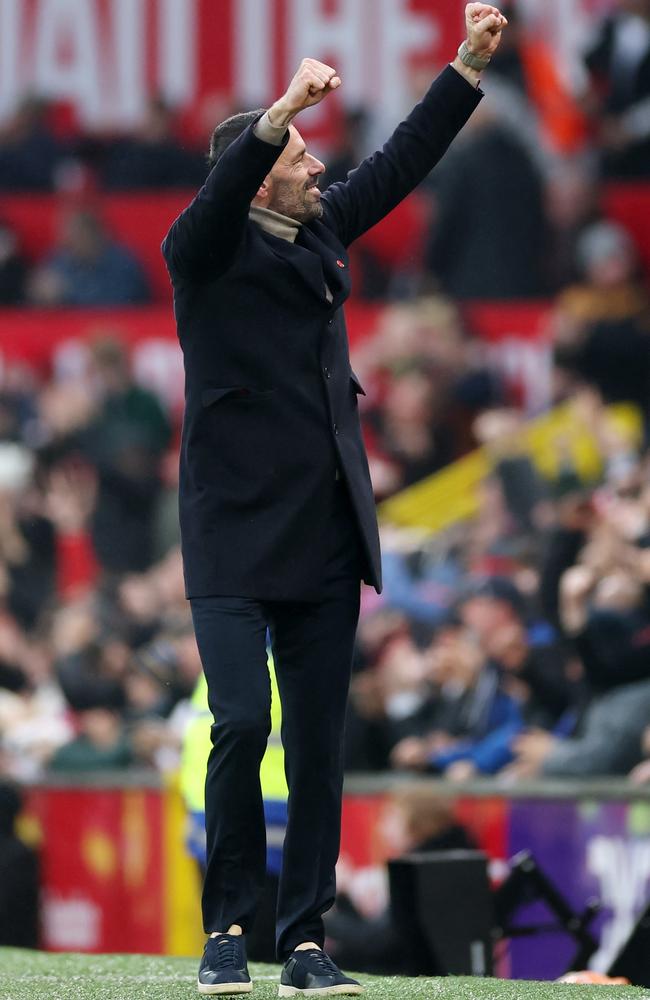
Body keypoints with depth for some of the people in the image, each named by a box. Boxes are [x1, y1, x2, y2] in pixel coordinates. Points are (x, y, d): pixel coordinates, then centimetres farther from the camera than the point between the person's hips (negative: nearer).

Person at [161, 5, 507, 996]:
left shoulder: (319, 234, 14)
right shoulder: (207, 249, -5)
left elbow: (400, 164, 19)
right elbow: (221, 197, -25)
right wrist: (284, 111, -40)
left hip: (325, 538, 6)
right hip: (236, 535, -6)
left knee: (319, 744, 3)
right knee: (242, 726, -14)